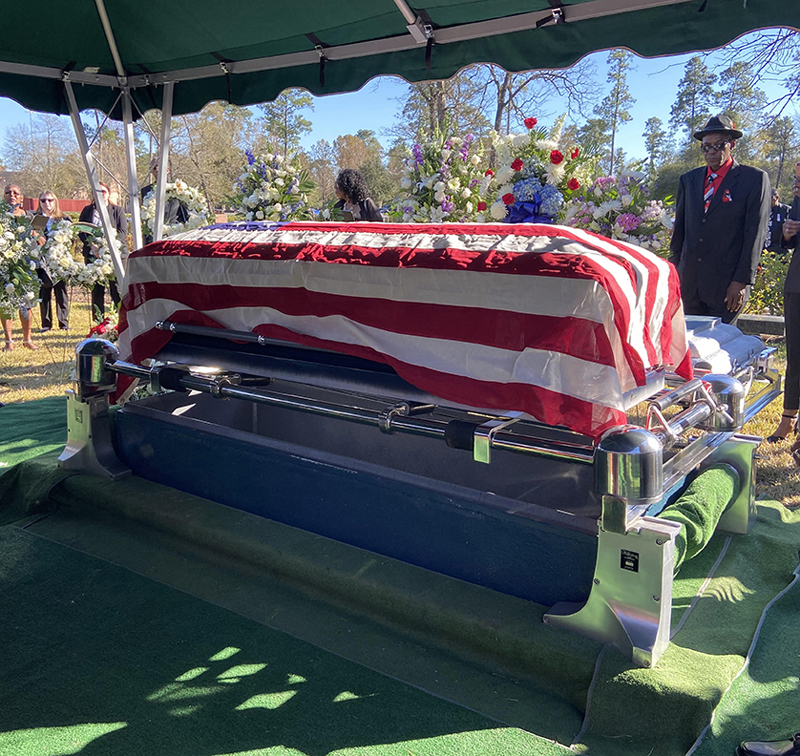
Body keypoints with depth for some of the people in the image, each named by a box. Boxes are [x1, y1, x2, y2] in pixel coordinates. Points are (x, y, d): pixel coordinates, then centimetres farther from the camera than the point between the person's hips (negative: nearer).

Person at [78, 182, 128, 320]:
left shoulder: (117, 210, 10)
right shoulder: (87, 210, 16)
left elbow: (123, 232, 1)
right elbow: (80, 231, 9)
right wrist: (92, 244, -10)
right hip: (93, 255, 2)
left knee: (117, 288, -8)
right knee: (97, 290, 2)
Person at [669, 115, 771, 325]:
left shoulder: (755, 179, 1)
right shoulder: (688, 180, 14)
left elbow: (755, 235, -4)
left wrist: (741, 282, -10)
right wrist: (675, 267, 14)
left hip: (727, 284, -4)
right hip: (689, 282, 4)